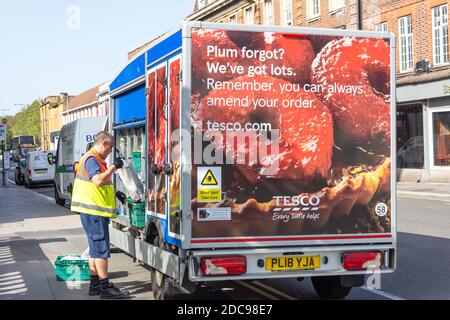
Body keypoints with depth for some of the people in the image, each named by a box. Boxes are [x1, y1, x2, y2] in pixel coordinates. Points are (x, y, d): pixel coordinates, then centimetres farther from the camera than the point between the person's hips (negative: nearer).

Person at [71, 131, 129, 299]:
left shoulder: (94, 159, 19)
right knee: (101, 249, -7)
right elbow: (98, 180, -29)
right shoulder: (91, 159, -14)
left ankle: (95, 285, 21)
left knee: (95, 248, 15)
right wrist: (114, 167, -21)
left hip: (92, 211, 11)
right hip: (93, 211, -11)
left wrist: (114, 193, 19)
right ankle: (105, 287, -4)